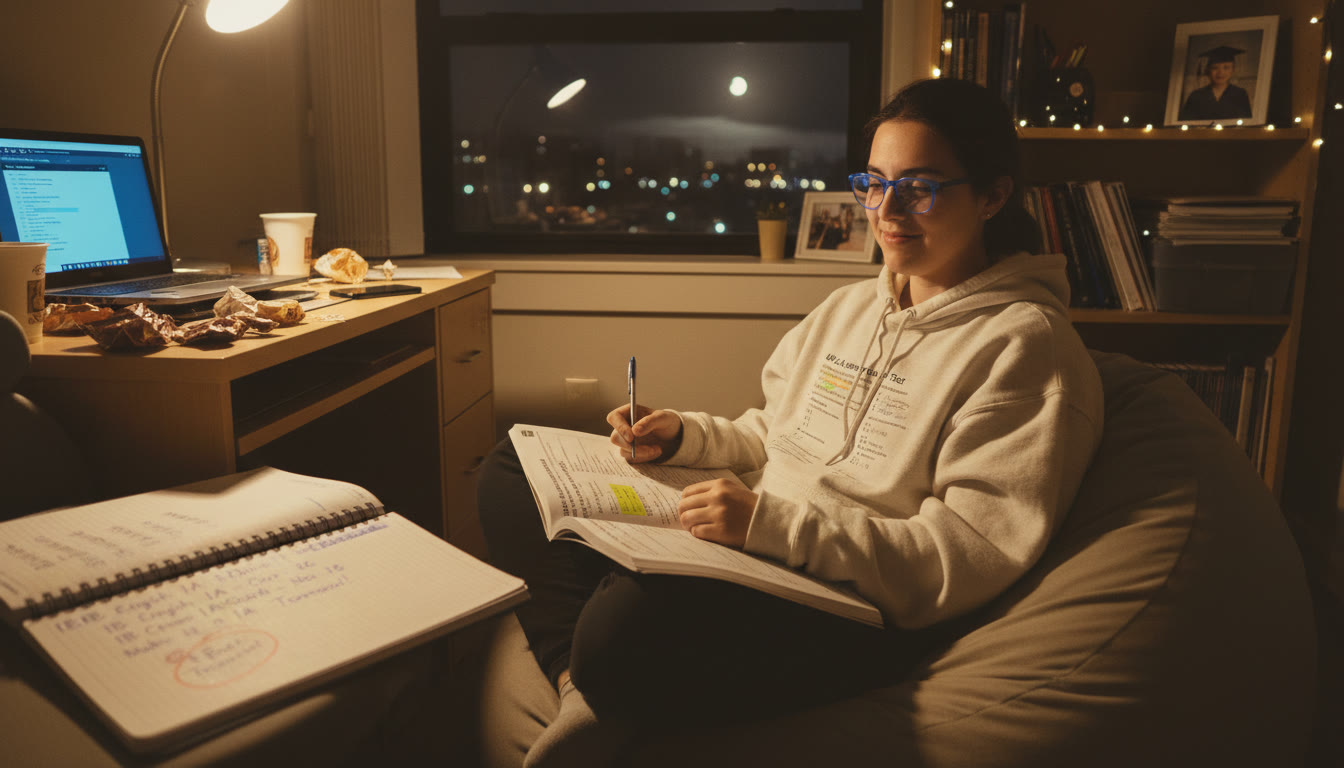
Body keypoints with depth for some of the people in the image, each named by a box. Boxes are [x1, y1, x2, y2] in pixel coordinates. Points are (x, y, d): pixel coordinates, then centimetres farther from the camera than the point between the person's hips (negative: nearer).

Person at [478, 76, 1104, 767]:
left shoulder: (1026, 347, -8)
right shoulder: (849, 306, 17)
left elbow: (973, 554, -16)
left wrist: (774, 523, -24)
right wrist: (685, 435, 5)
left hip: (860, 612, -8)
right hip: (750, 551, 9)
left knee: (631, 620, -40)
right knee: (514, 469, 2)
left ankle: (601, 691, -7)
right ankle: (586, 689, -15)